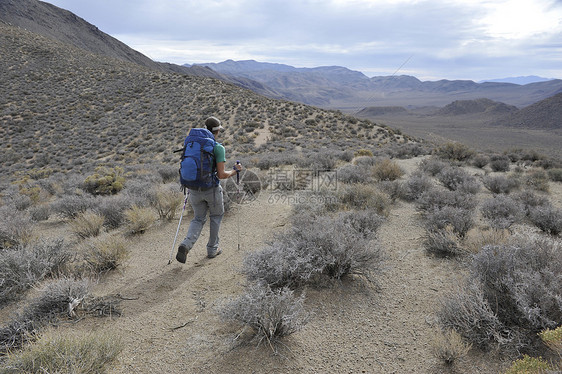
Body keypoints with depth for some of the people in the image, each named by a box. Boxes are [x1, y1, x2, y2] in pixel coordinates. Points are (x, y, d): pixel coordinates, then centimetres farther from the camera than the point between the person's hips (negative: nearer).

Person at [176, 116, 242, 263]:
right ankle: (212, 249, 29)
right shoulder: (218, 148, -13)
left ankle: (186, 245, -5)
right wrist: (235, 171, 1)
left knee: (198, 219, 20)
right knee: (216, 216, 23)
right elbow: (222, 175, -17)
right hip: (211, 189, -4)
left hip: (194, 189, 4)